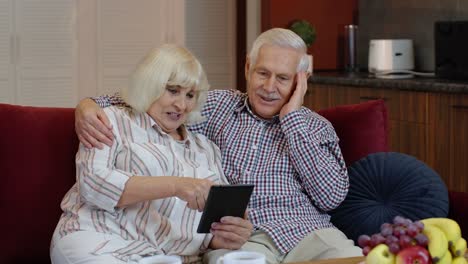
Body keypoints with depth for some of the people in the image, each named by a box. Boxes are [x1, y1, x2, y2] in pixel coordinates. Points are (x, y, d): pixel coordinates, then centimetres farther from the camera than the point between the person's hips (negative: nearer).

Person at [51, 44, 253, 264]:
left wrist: (227, 237, -6)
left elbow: (218, 221, 20)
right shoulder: (114, 121, 10)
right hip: (102, 243, -3)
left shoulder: (207, 149, 25)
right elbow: (92, 183, -7)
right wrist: (174, 185, -17)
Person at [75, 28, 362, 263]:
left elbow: (332, 196, -1)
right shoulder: (217, 107, 17)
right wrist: (89, 105, -8)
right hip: (237, 237, -1)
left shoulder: (317, 127, 16)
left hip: (310, 232, 1)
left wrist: (292, 117, 1)